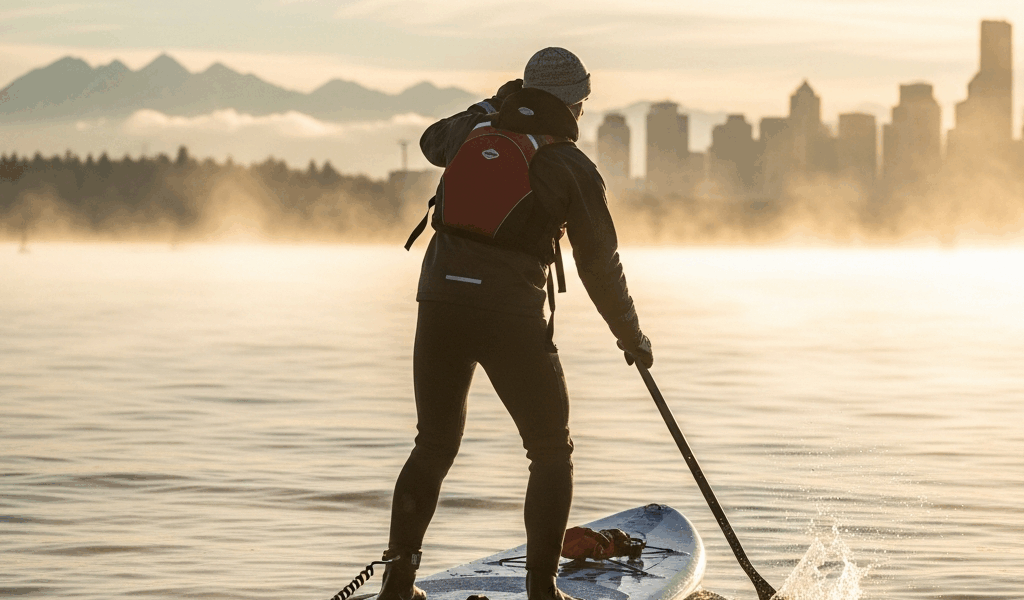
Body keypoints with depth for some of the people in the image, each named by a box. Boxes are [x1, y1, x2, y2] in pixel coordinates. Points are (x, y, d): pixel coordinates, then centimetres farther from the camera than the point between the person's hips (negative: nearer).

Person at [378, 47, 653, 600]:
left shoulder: (473, 133, 10)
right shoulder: (572, 167, 0)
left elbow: (432, 142, 36)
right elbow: (599, 265, 5)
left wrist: (493, 106, 44)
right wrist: (631, 337, 18)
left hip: (440, 305, 4)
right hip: (513, 316, -4)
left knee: (433, 448, 17)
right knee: (551, 454, 11)